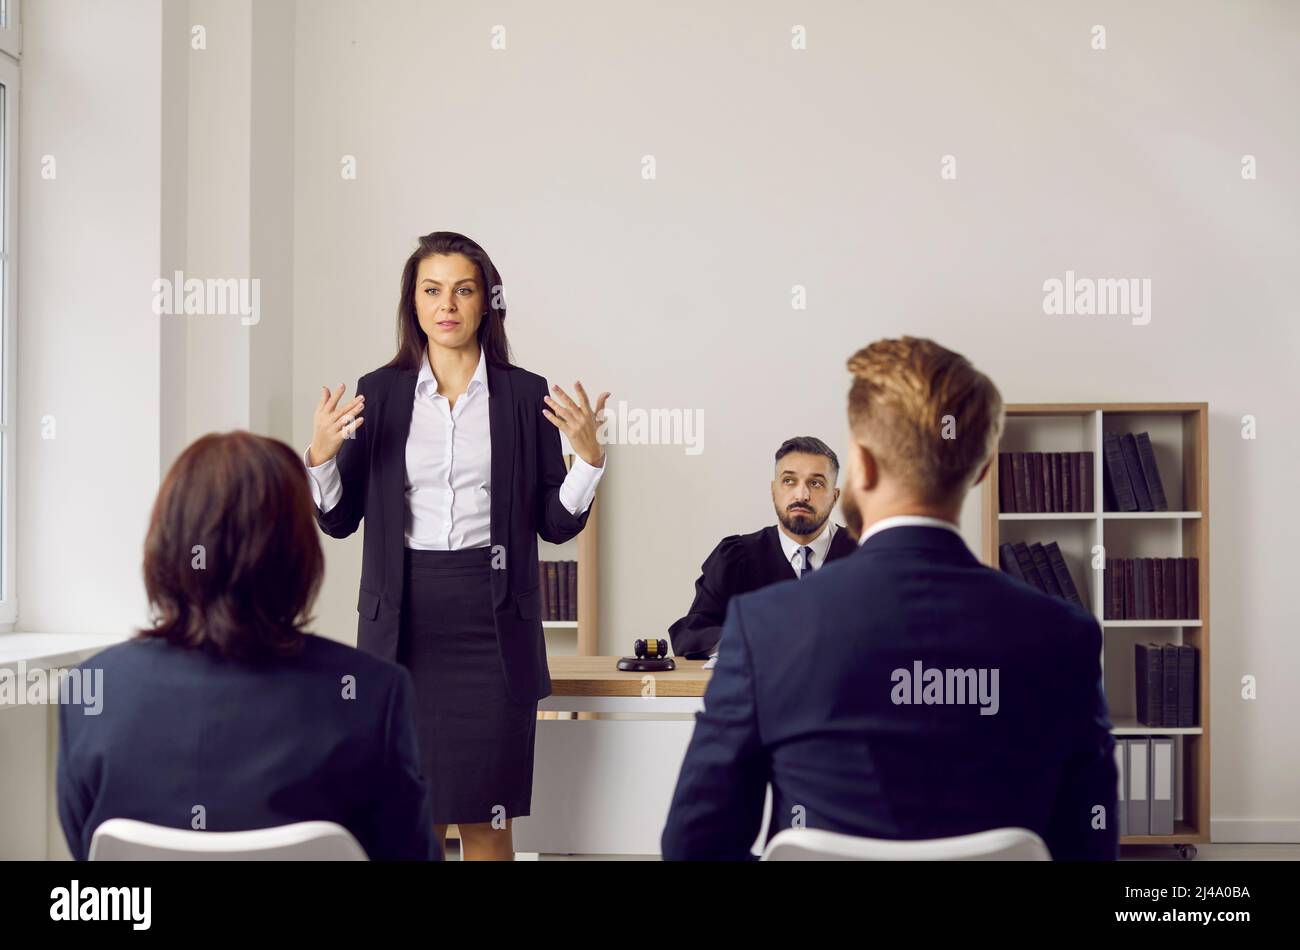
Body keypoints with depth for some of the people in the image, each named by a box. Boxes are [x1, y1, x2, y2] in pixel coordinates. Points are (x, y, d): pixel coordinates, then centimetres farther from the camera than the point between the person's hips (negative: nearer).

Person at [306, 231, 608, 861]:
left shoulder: (525, 396, 3)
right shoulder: (379, 394, 5)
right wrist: (320, 454, -10)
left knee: (485, 819, 5)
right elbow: (338, 521, 6)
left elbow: (556, 525, 4)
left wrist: (588, 455, -11)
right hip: (404, 620, 1)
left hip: (492, 620, -1)